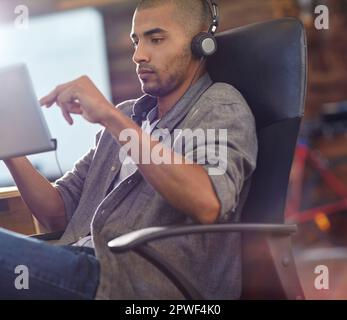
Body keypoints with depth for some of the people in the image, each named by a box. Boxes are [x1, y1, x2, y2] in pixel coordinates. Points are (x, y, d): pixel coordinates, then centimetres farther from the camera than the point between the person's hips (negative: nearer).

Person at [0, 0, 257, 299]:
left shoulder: (220, 104, 2)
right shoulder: (126, 116, 22)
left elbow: (208, 205, -20)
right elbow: (60, 214, 19)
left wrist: (110, 116, -19)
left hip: (143, 283, -6)